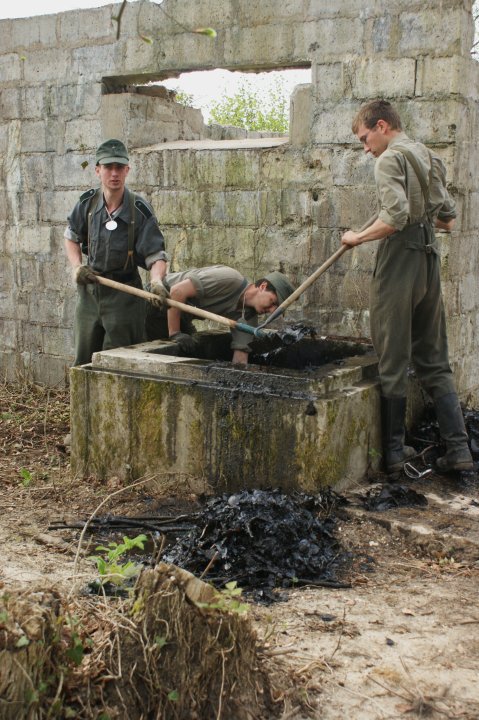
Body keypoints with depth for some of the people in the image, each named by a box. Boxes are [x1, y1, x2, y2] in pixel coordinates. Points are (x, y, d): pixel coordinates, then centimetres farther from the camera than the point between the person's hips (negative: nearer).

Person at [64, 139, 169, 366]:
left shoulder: (139, 210, -15)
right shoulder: (88, 202, -2)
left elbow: (156, 255, -15)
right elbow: (71, 237, 14)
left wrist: (156, 281, -35)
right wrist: (77, 267, -2)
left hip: (124, 294, -4)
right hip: (89, 289, 4)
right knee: (83, 361, 15)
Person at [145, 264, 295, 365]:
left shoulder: (248, 316, -5)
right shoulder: (230, 280, -30)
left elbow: (240, 360, -7)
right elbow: (177, 291, -31)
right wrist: (174, 334, -27)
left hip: (178, 312, 8)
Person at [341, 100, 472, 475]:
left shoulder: (391, 158, -8)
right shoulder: (429, 158, 17)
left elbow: (395, 216, -22)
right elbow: (448, 219, 18)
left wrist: (359, 237, -9)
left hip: (400, 260, -8)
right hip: (430, 260, 8)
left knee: (393, 360, 1)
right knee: (434, 359, 11)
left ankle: (394, 450, 9)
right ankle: (458, 449, 8)